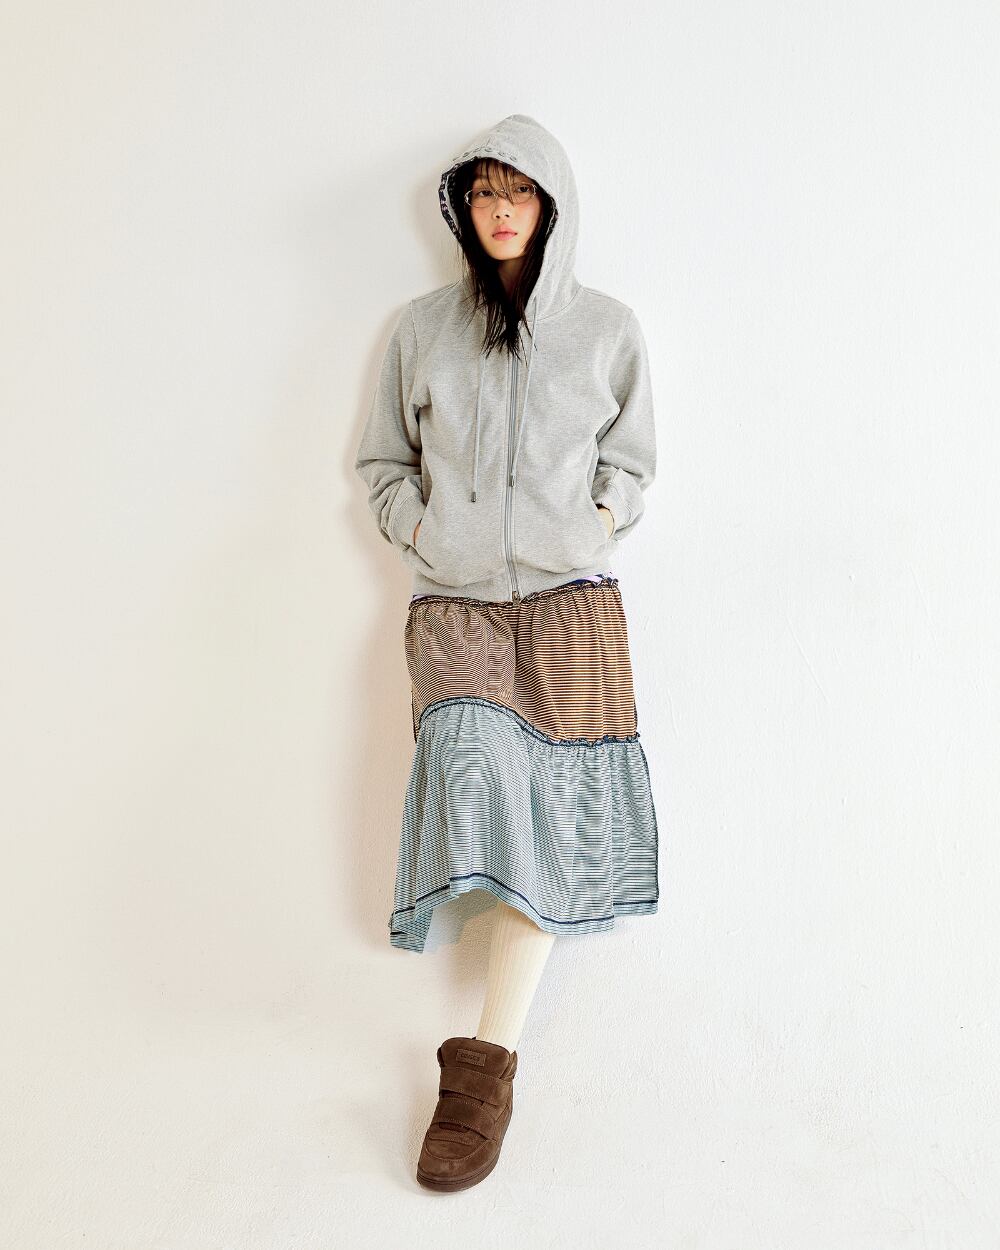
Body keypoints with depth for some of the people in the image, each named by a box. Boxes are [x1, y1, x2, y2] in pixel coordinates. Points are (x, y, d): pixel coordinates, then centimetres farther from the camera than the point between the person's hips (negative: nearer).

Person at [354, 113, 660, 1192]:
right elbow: (383, 461, 18)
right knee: (477, 766, -20)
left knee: (547, 804, -11)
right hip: (453, 598, 1)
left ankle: (490, 1053, -4)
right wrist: (420, 529, 2)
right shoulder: (421, 327, 13)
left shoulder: (606, 328, 11)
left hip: (570, 595, 0)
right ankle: (491, 1059, -4)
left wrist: (593, 526, 1)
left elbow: (631, 461, 18)